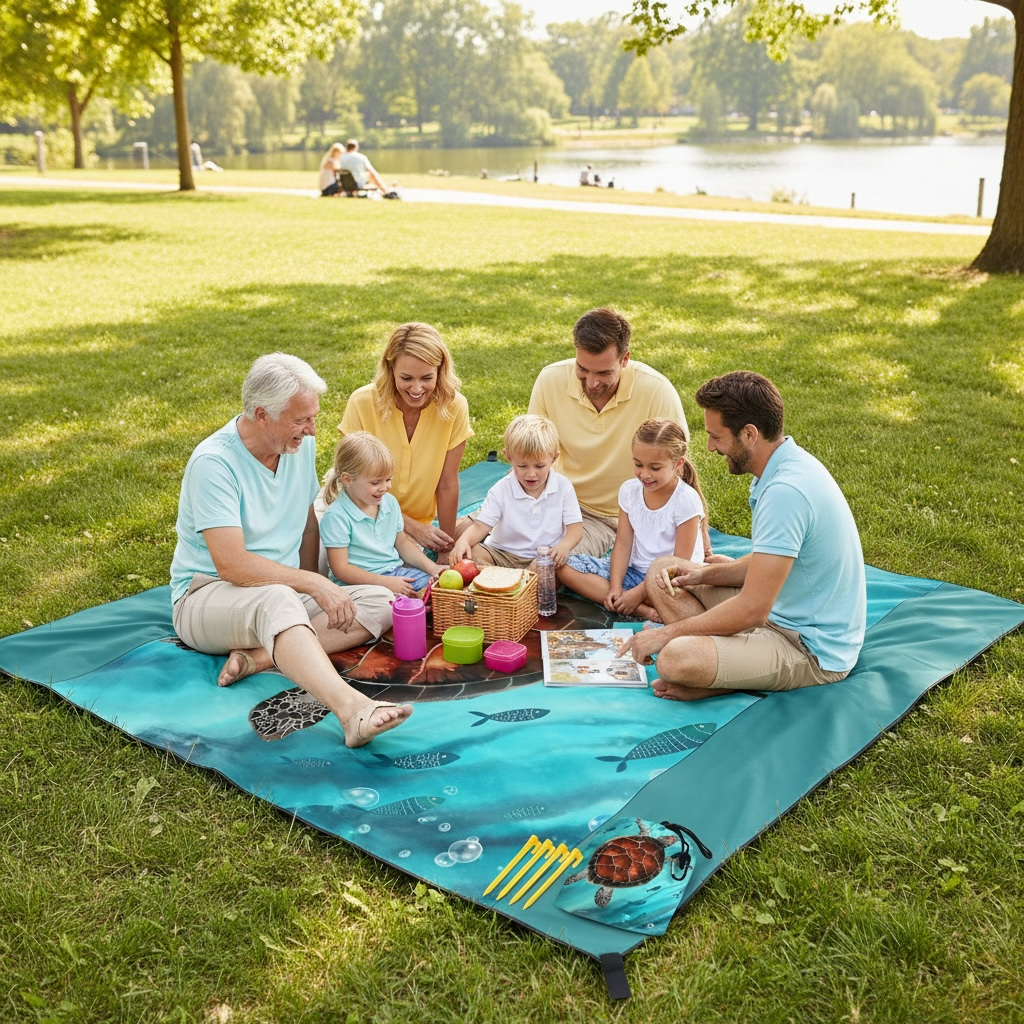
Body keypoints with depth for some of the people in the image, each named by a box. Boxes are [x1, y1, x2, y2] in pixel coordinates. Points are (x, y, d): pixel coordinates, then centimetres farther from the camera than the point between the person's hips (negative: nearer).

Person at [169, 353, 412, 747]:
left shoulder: (301, 444, 3)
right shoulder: (213, 462, -19)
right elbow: (231, 565, -26)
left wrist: (315, 588, 2)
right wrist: (313, 584, -26)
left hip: (285, 593, 7)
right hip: (207, 595, -7)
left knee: (379, 603, -14)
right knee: (278, 600, -41)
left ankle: (261, 656, -27)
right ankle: (350, 707, -63)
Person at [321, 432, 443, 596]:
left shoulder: (390, 502, 9)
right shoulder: (336, 516, -14)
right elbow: (341, 569, -16)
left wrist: (431, 567, 4)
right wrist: (386, 582, -20)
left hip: (395, 572, 8)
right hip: (362, 582, -7)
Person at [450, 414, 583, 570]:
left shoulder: (563, 487, -4)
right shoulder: (501, 491, -6)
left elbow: (575, 527, -4)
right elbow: (481, 526, -10)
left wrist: (565, 545, -28)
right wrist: (463, 541, -34)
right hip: (504, 555, 1)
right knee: (473, 553, -24)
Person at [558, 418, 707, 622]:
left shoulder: (686, 500, -15)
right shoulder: (629, 490, 1)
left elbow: (680, 562, -16)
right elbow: (623, 543, 1)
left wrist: (639, 592, -20)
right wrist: (615, 587, -13)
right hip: (634, 570, 7)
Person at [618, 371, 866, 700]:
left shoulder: (786, 491, -28)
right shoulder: (787, 464, 4)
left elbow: (753, 609, -27)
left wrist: (667, 633, -15)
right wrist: (703, 574, 0)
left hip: (813, 650, -11)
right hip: (785, 616, 11)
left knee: (676, 659, -34)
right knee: (662, 571, 10)